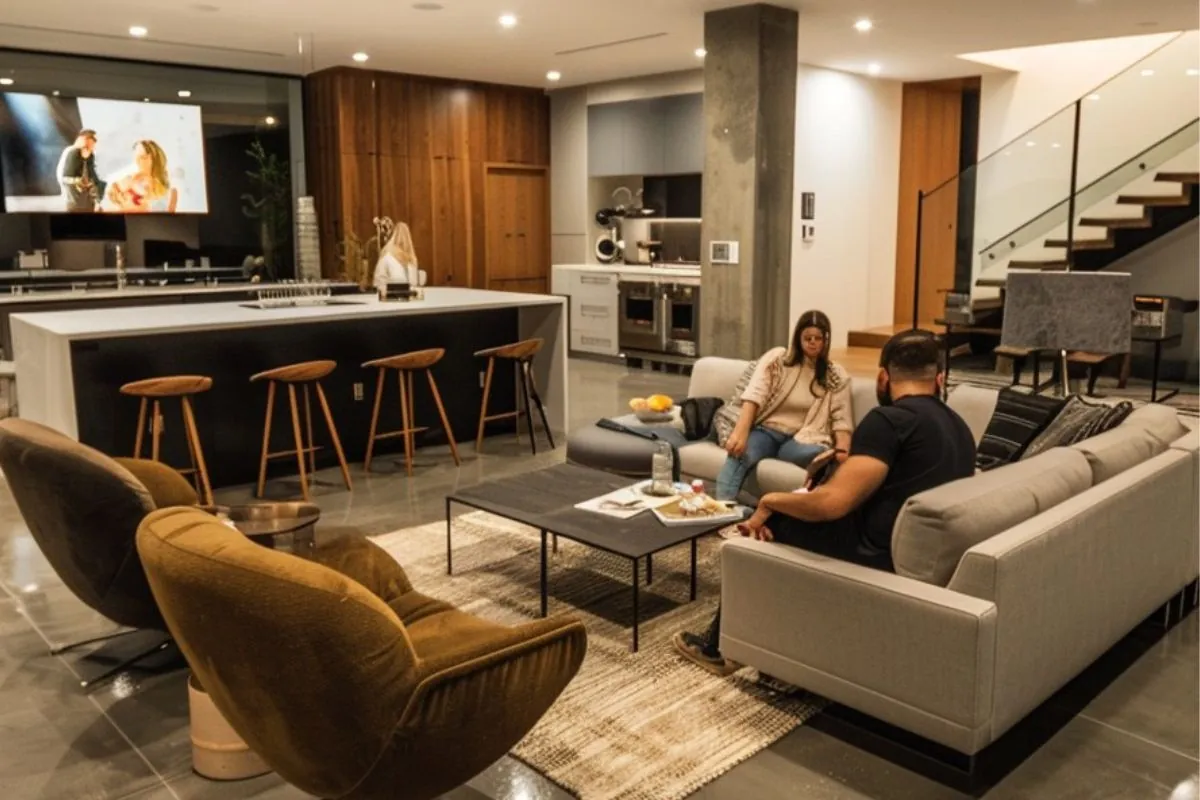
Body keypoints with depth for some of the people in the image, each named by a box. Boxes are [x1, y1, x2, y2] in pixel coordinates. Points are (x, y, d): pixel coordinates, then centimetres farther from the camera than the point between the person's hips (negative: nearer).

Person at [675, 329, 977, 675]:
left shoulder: (890, 420, -18)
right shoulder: (958, 426, 10)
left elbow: (832, 502, -24)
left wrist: (770, 501, -7)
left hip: (879, 558, -9)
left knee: (765, 522, 11)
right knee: (777, 515, 21)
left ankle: (720, 645, 24)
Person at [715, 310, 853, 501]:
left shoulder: (836, 377, 9)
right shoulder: (776, 358, 5)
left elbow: (841, 419, 2)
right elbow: (753, 396, -8)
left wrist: (842, 450, -20)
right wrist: (741, 432, -24)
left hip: (800, 438, 1)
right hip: (766, 430, -1)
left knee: (818, 454, -37)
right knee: (739, 453, -36)